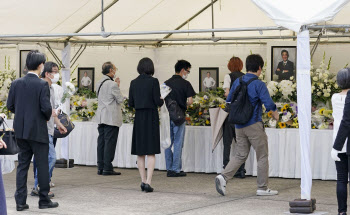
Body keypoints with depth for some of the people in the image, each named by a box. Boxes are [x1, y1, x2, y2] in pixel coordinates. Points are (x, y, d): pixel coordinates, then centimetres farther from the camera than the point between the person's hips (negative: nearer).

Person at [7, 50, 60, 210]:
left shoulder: (16, 83, 2)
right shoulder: (42, 85, -14)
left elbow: (10, 105, 4)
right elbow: (46, 108, -18)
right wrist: (49, 115, 3)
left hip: (20, 131, 5)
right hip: (38, 131, -5)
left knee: (22, 164, 10)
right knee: (42, 165, 6)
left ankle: (20, 201, 9)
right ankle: (44, 200, 13)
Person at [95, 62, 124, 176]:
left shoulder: (99, 83, 11)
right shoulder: (112, 84, -15)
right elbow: (120, 99, -9)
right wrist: (117, 86, 6)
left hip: (101, 117, 8)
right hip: (111, 118, -8)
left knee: (101, 142, 10)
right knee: (110, 142, -5)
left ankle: (100, 168, 12)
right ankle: (107, 168, -5)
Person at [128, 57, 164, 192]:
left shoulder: (134, 83, 4)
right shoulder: (153, 81, -8)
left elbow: (131, 103, 6)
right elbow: (157, 101, -11)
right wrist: (162, 102, 11)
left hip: (138, 117, 4)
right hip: (151, 117, -4)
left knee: (140, 153, 11)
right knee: (151, 152, -2)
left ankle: (143, 181, 14)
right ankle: (148, 182, -11)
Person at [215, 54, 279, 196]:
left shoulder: (237, 82, 7)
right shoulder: (258, 84, -12)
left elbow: (229, 101, 14)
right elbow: (268, 103, -17)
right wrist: (275, 114, 2)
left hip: (239, 125, 6)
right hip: (254, 125, -6)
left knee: (240, 155, 12)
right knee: (262, 157, 6)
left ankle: (223, 177, -8)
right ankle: (262, 188, 9)